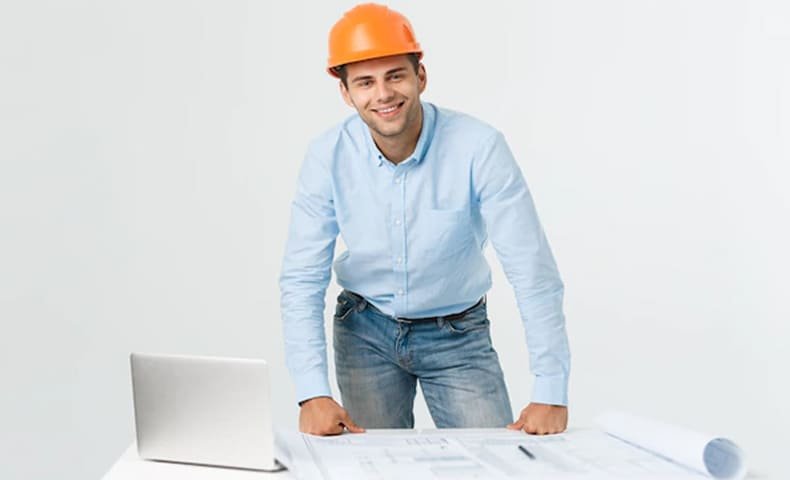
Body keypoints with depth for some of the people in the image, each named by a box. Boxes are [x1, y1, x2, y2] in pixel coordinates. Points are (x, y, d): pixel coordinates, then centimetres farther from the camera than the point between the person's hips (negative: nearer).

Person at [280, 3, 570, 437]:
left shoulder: (479, 148, -24)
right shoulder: (328, 157, -17)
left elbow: (533, 272, -24)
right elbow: (301, 279, -15)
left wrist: (550, 394, -28)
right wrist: (313, 394, -26)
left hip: (458, 333, -1)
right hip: (366, 331, 1)